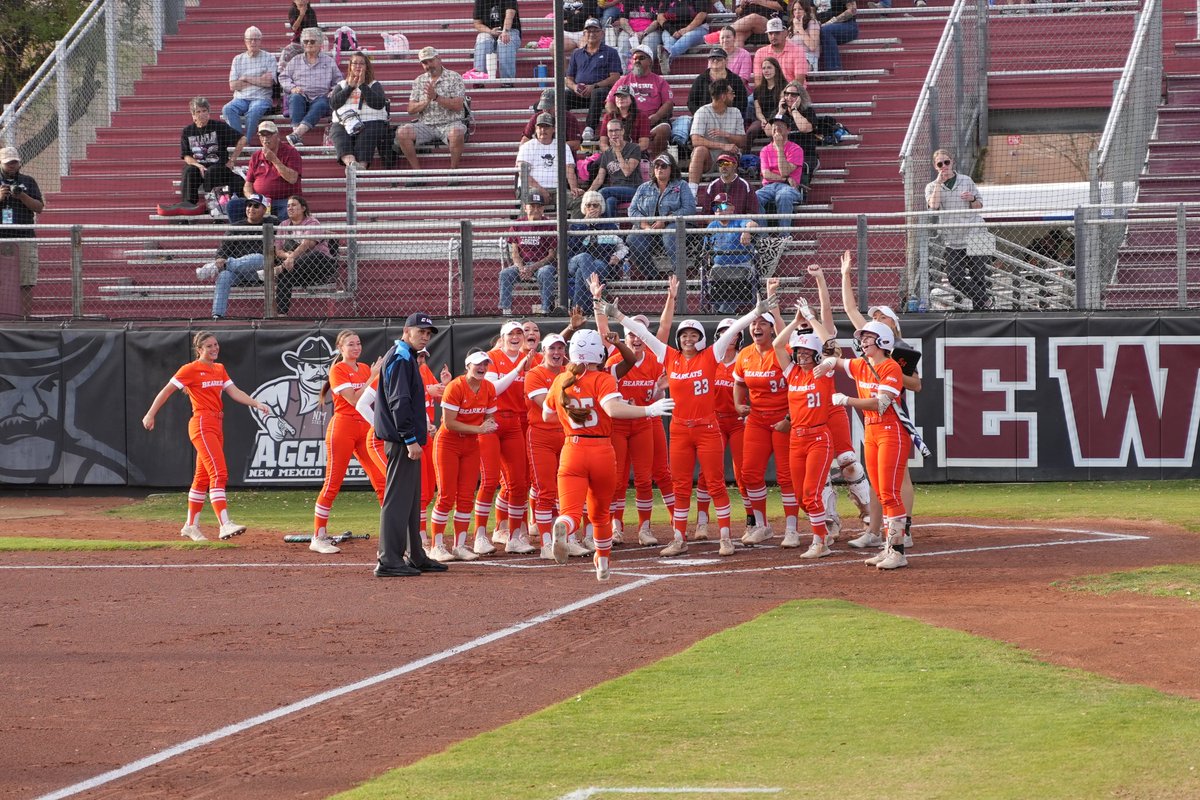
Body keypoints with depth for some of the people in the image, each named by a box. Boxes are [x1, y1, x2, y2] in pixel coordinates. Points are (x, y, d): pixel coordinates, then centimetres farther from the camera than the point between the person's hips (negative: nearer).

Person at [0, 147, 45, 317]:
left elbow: (39, 207, 6)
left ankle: (25, 317, -6)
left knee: (26, 284, -5)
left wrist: (23, 197, -10)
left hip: (24, 239, 0)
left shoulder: (28, 182, 13)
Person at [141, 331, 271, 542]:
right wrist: (150, 415, -2)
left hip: (216, 426, 8)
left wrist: (257, 404, -6)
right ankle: (225, 524, -28)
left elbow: (235, 393, 8)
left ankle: (191, 526, 23)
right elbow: (166, 391, -1)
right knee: (219, 474, -19)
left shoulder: (219, 369, 16)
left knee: (203, 477, 13)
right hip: (201, 424, -8)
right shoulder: (190, 370, -5)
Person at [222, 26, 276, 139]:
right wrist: (258, 81, -1)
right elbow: (233, 86, 5)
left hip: (261, 98, -3)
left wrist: (246, 78, 0)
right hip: (241, 98, 3)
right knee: (227, 109, -30)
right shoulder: (238, 59, 16)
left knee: (253, 111, -37)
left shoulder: (269, 58, 9)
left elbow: (268, 82, -5)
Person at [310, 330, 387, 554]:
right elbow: (354, 400, -16)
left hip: (366, 429, 6)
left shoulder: (365, 369, 14)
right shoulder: (337, 370, -6)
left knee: (382, 481, -2)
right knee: (332, 484, -3)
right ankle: (318, 538, 3)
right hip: (342, 427, -6)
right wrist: (373, 377, -14)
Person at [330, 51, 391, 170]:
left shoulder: (374, 85, 21)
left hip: (371, 121, -1)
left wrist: (362, 85, 1)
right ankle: (350, 162, -59)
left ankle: (362, 165, -58)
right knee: (338, 134, -34)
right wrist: (350, 87, 7)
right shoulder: (341, 85, 27)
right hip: (343, 123, 1)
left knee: (366, 135, -36)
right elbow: (333, 104, 8)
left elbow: (378, 104, 0)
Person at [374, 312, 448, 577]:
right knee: (398, 498, -11)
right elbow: (399, 402, -20)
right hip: (402, 439, -11)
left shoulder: (406, 358, 20)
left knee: (411, 499, 16)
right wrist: (410, 439, -23)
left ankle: (415, 557, 23)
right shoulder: (401, 359, -12)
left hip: (404, 440, 11)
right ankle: (389, 561, -13)